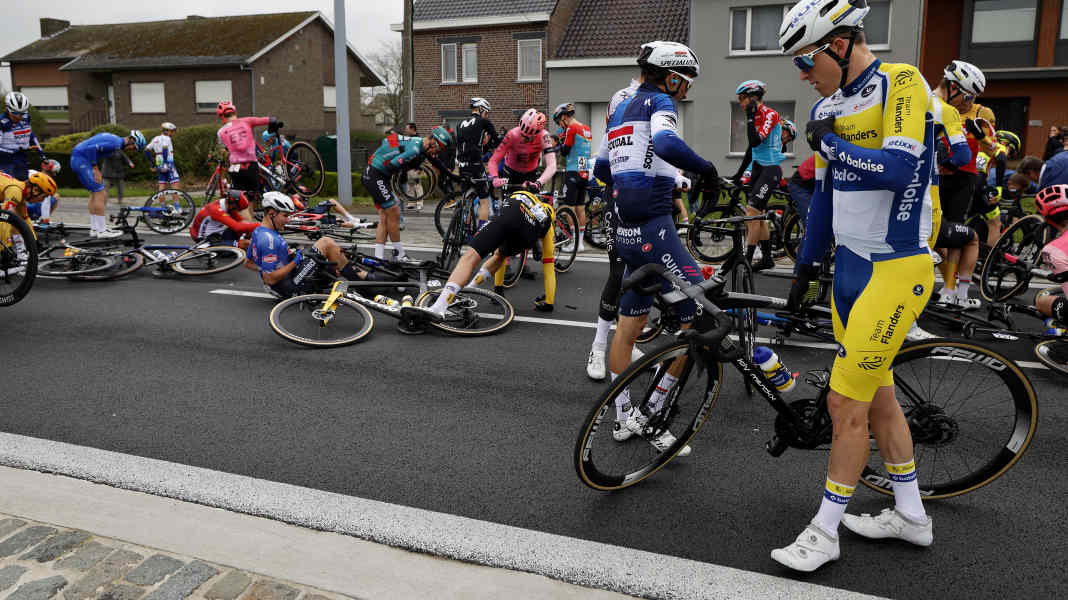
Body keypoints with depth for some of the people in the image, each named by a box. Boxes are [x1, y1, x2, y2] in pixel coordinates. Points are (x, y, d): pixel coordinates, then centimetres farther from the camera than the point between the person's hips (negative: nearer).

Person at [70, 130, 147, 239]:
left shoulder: (114, 139, 13)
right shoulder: (116, 144, -18)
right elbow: (91, 149, -27)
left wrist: (96, 169, 12)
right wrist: (95, 169, -17)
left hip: (77, 159, 11)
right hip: (81, 160, -11)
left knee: (94, 193, 15)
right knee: (100, 193, -10)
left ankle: (94, 229, 18)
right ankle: (102, 231, -9)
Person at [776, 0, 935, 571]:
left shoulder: (901, 84, -12)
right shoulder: (828, 108, 12)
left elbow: (900, 171, -26)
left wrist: (830, 143, -13)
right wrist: (805, 269, 20)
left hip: (894, 271, -8)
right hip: (848, 267, 8)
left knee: (846, 404, -5)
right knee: (877, 393, 15)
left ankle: (825, 531, 10)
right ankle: (910, 514, 31)